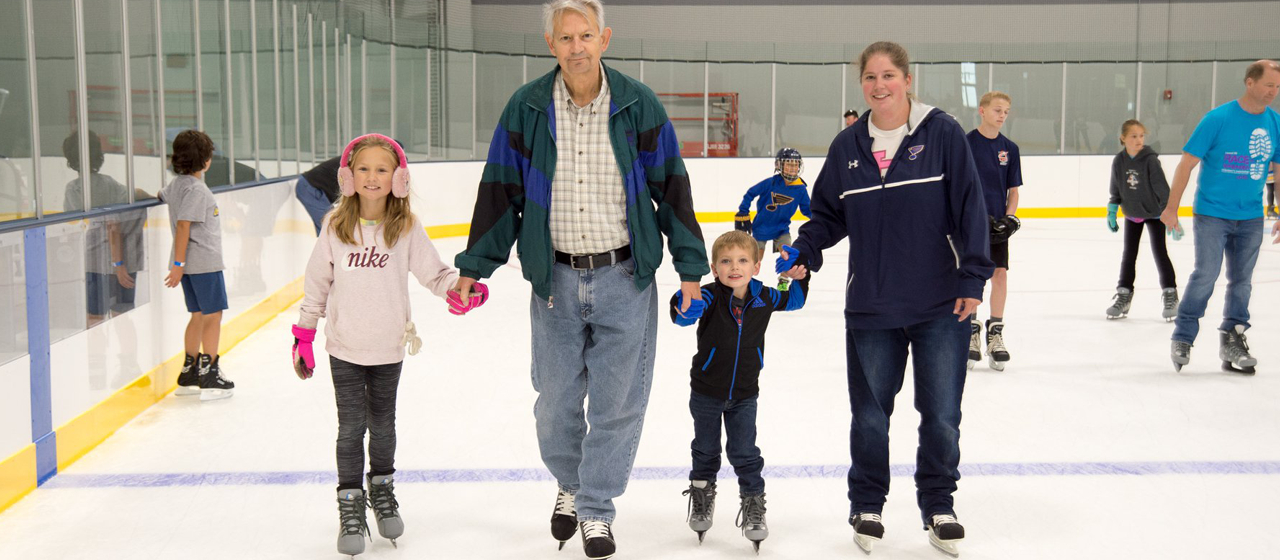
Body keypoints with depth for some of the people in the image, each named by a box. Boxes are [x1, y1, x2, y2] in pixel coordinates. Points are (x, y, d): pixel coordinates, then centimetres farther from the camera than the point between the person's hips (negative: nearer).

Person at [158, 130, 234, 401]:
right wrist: (179, 264, -20)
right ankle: (209, 377, 0)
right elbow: (183, 225, -21)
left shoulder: (176, 184, 11)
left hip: (189, 264, 9)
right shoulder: (196, 188, -17)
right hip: (204, 262, -9)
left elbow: (162, 195, 33)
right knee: (213, 316, -2)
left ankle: (189, 375, 18)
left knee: (199, 315, 14)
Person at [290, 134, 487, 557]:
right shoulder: (336, 228, -5)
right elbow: (317, 283, 3)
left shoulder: (406, 229, -7)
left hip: (389, 348, 0)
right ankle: (350, 506, 18)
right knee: (351, 428, 3)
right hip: (345, 348, 0)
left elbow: (433, 271, -5)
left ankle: (383, 490, 38)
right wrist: (304, 335, 7)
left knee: (382, 426, 16)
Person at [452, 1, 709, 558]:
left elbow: (672, 187, 1)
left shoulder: (639, 105, -4)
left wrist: (690, 264, 1)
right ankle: (569, 484, 39)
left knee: (616, 402, 4)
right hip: (555, 280, 1)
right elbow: (500, 191, 4)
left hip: (625, 277, -1)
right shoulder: (526, 109, -2)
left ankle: (596, 510, 22)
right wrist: (474, 264, 6)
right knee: (556, 400, 11)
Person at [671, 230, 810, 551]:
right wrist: (685, 305, -59)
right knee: (705, 449, 17)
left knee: (744, 453, 4)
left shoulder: (764, 298, -9)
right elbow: (682, 316, -36)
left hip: (744, 394, 1)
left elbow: (793, 301, 11)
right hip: (706, 391, -1)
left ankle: (753, 505, 21)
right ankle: (702, 496, 39)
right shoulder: (710, 297, -19)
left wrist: (800, 275, -6)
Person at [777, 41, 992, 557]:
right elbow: (829, 214, 11)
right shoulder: (848, 146, 5)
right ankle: (866, 506, 29)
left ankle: (938, 506, 30)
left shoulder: (942, 133, -4)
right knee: (869, 414, 10)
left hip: (941, 304, -2)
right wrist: (804, 251, -6)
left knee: (941, 414, 8)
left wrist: (973, 278, -9)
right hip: (871, 306, 2)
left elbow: (969, 207, -5)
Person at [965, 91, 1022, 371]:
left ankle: (995, 332, 11)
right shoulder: (965, 143, -5)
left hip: (998, 223, 3)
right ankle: (971, 332, 13)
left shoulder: (1009, 148, 6)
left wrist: (1010, 217, -5)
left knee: (1000, 274, 0)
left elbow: (1013, 189, 10)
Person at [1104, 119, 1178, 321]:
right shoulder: (1119, 161, -8)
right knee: (1129, 254, 8)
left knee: (1159, 252, -3)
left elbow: (1162, 188, -19)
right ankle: (1123, 296, 16)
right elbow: (1116, 190, 4)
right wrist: (1111, 212, 4)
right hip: (1132, 214, 4)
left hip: (1154, 212, -4)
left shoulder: (1150, 159, -20)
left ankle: (1170, 295, 10)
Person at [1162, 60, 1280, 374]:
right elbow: (1187, 164, -9)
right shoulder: (1218, 119, -12)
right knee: (1206, 273, -10)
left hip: (1251, 218, 5)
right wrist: (1171, 208, -9)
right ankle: (1182, 338, 4)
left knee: (1241, 280, 9)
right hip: (1211, 214, -4)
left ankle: (1232, 341, 21)